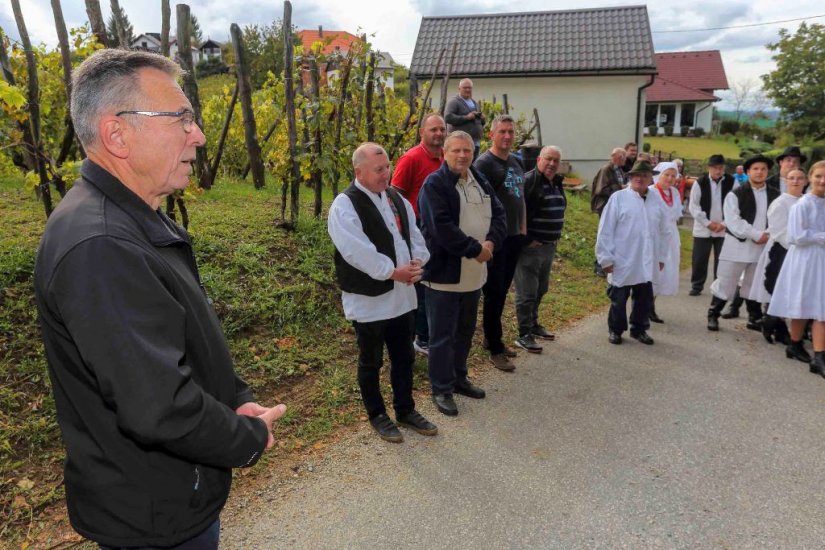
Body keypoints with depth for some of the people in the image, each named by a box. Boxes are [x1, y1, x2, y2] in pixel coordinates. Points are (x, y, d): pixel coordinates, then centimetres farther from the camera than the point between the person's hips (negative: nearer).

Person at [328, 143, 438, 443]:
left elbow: (415, 235, 10)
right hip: (368, 300, -7)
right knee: (371, 362, 12)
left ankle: (405, 410, 37)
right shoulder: (345, 205, -16)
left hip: (402, 295, 7)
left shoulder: (396, 198, 8)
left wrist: (416, 263, -9)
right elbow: (358, 253, -25)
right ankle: (377, 415, 31)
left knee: (404, 357, 18)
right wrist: (393, 271, -20)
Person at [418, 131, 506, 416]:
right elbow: (441, 227, -23)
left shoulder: (481, 181, 10)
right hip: (444, 272, -7)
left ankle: (459, 378, 35)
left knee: (465, 330, 19)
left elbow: (498, 213, 8)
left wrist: (491, 243, -12)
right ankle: (441, 389, 15)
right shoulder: (434, 184, -14)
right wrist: (475, 249, -20)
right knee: (442, 334, 2)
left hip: (473, 273, 8)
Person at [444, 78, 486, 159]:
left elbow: (482, 122, 30)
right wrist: (466, 117, -17)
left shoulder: (475, 103, 22)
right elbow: (448, 117, -16)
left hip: (476, 141, 7)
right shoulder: (453, 102, -1)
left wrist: (482, 118, 4)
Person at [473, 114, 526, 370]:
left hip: (514, 236, 8)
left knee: (502, 291, 15)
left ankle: (492, 338, 28)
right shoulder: (483, 163, -11)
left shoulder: (517, 163, 13)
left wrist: (523, 229, 17)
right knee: (493, 292, -1)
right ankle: (495, 349, 8)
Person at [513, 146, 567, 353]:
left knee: (540, 290, 20)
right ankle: (524, 335, 6)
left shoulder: (557, 183, 14)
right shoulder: (528, 181, -15)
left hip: (549, 246, 9)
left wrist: (556, 237, 17)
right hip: (531, 247, -9)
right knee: (527, 293, -3)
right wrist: (527, 240, -19)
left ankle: (533, 325, 35)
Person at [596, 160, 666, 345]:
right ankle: (615, 330, 25)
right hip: (622, 263, -4)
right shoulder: (618, 198, -7)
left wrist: (661, 256, 13)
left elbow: (662, 231, 13)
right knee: (618, 300, 8)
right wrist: (606, 258, -9)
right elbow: (605, 230, -7)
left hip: (647, 264, 4)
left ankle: (639, 329, 31)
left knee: (644, 299, 13)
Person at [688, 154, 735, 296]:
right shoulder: (700, 183, -5)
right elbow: (693, 206, -6)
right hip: (703, 229, -1)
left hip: (724, 229, 1)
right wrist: (708, 223, -10)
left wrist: (724, 223, -10)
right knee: (699, 259, 4)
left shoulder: (731, 182, -2)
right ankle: (697, 286, 18)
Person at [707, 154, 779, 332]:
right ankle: (713, 315, 14)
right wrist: (756, 235, -17)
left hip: (763, 248, 4)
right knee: (725, 283, 1)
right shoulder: (735, 194, -6)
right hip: (737, 246, -4)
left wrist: (768, 235, -13)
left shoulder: (775, 196, 7)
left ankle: (755, 318, 28)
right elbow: (733, 222, -14)